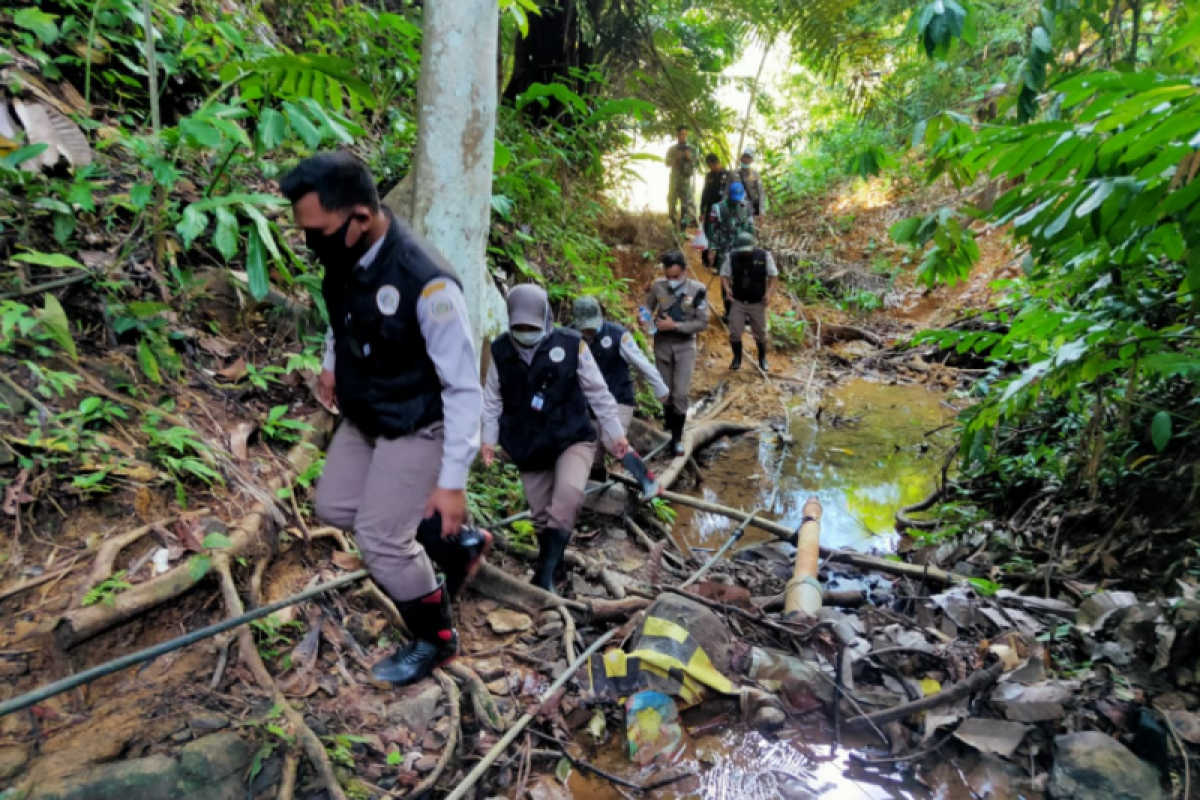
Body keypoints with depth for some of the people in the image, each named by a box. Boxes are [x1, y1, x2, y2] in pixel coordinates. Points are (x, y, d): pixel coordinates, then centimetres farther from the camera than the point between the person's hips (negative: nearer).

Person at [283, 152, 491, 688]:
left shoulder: (427, 282, -34)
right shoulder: (345, 257, -10)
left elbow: (464, 387, -27)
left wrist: (453, 480, -25)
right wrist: (331, 361, 8)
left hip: (415, 429, -8)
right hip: (363, 417, 9)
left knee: (382, 539, -5)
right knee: (335, 509, 18)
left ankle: (435, 641, 23)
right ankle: (460, 544, 30)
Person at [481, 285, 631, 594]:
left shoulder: (571, 345, -12)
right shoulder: (500, 351, -5)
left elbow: (597, 391, -4)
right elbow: (493, 399, 8)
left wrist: (615, 433, -1)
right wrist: (489, 438, 3)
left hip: (573, 438, -3)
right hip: (528, 447, 3)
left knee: (569, 494, -27)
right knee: (541, 513, 10)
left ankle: (545, 571, -17)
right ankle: (550, 567, 34)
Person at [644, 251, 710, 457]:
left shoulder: (697, 290, -15)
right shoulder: (657, 286, -10)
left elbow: (702, 322, -13)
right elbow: (647, 309, 4)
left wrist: (675, 326, -22)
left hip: (685, 345, -2)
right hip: (662, 343, 2)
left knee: (681, 393, -6)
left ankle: (677, 438, 6)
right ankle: (669, 428, 32)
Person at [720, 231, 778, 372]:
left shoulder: (764, 256, -9)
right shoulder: (731, 257, -6)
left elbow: (774, 276, -2)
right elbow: (724, 275, 3)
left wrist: (769, 293, -15)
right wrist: (727, 288, -16)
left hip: (758, 303, -1)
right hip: (738, 302, 1)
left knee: (760, 333, 10)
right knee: (734, 332, -1)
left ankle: (762, 359, 30)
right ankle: (737, 359, 20)